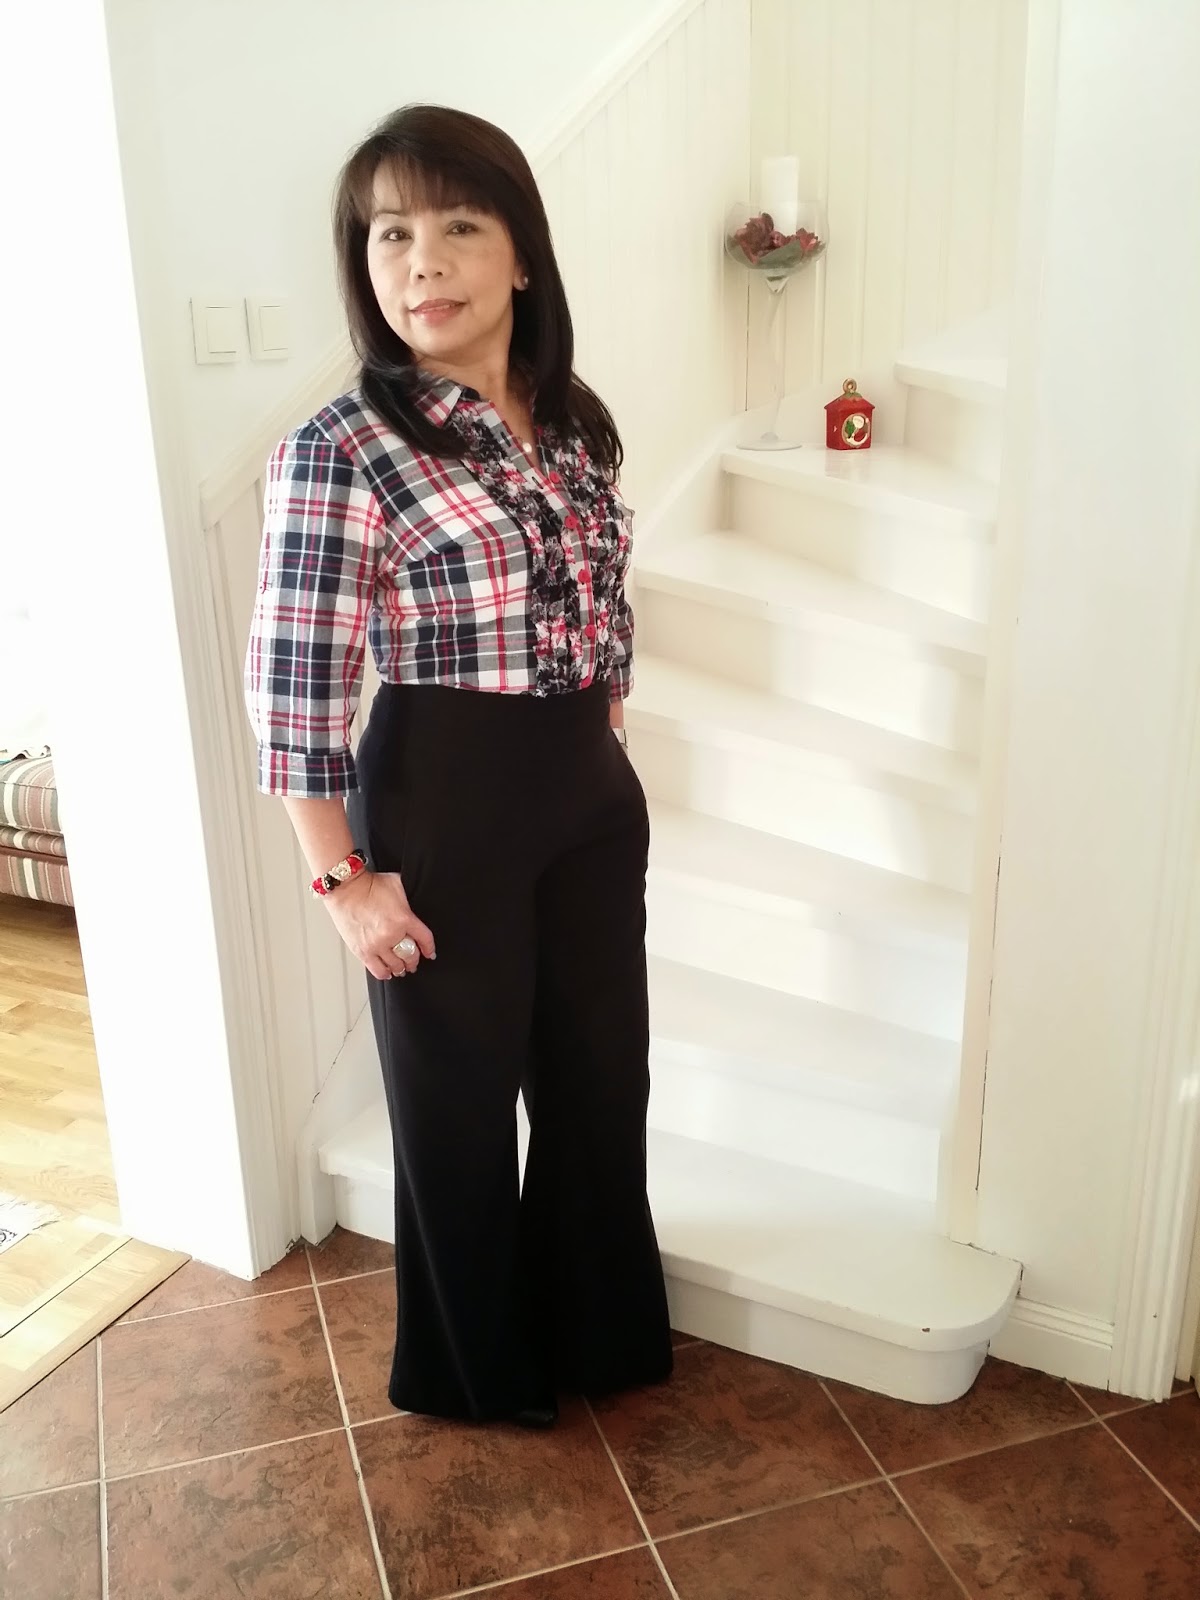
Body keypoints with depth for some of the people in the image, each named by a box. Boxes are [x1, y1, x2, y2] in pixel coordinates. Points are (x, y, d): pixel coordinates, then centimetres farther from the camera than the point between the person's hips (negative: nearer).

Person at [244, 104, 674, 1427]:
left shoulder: (575, 427, 5)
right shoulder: (340, 452, -14)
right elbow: (291, 690, -14)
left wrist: (602, 760, 16)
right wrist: (345, 879, -13)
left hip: (592, 793, 6)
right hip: (443, 804, -6)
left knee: (603, 1074, 18)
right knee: (459, 1096, 11)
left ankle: (600, 1329, 44)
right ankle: (477, 1364, 38)